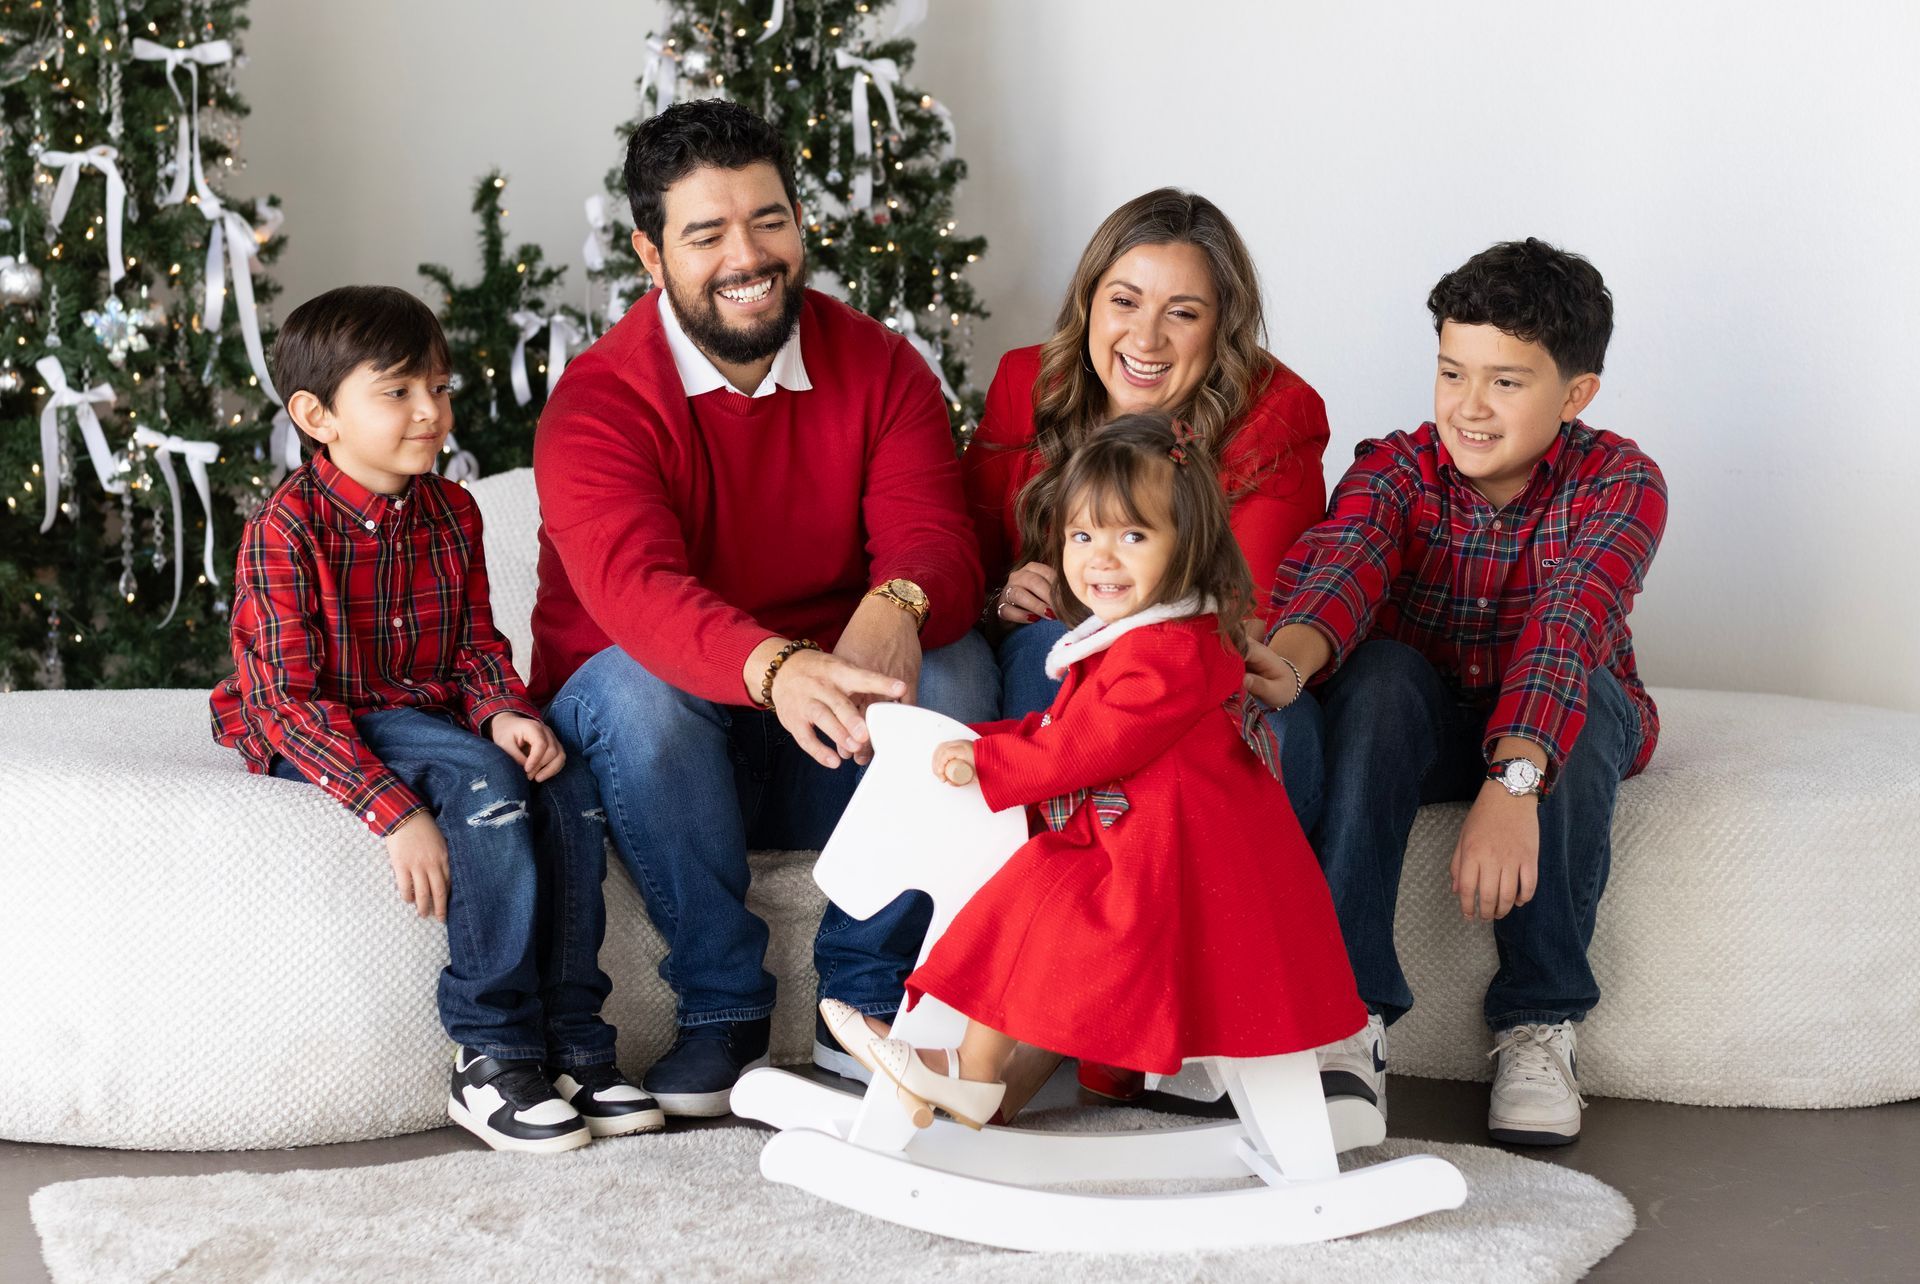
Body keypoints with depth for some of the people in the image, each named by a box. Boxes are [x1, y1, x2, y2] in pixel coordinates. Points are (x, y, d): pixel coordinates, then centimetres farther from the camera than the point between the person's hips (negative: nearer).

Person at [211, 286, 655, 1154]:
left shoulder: (451, 513, 6)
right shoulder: (285, 530, -15)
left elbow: (477, 645, 10)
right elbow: (291, 699, -21)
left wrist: (506, 713, -16)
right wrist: (394, 811, -30)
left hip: (430, 716, 6)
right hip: (317, 738, -6)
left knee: (568, 785, -19)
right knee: (484, 782, -31)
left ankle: (570, 1044, -14)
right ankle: (493, 1059, -26)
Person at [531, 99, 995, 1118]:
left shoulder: (881, 370, -1)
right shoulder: (597, 406, -14)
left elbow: (933, 536, -15)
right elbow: (637, 589, -33)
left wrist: (898, 604, -42)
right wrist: (775, 670, -54)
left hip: (833, 747, 3)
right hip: (672, 748, -2)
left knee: (954, 666, -25)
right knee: (634, 687, -34)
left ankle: (864, 997, -15)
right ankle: (720, 1010, -20)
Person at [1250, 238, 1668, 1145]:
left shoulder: (1618, 483, -19)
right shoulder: (1396, 468, -12)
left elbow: (1568, 624, -37)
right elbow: (1341, 565, -33)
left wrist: (1512, 785, -54)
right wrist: (1290, 660, -58)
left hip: (1556, 734, -1)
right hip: (1422, 729, 1)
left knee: (1580, 702, -35)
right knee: (1378, 674, -32)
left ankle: (1539, 1020, -24)